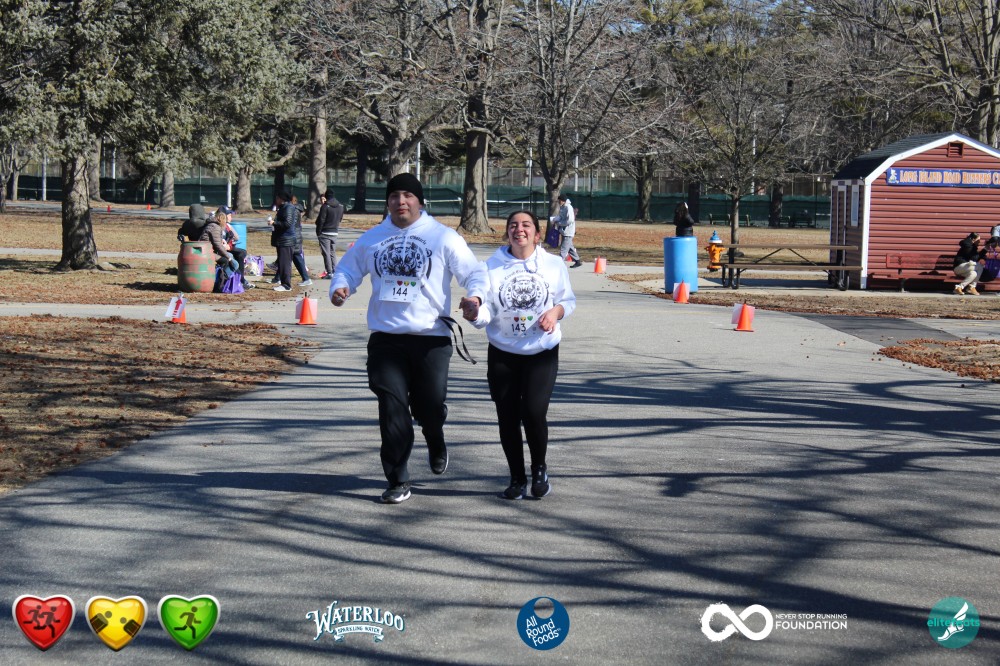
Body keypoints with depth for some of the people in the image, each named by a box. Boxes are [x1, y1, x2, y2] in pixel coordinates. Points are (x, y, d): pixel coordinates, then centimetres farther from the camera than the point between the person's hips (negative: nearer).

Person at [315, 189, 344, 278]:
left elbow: (321, 220, -14)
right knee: (333, 253, 15)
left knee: (326, 253, -1)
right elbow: (340, 218, 9)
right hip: (335, 232, 6)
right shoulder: (341, 206, 4)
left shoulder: (325, 206, -14)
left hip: (324, 233, -6)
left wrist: (318, 232, -7)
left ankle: (329, 273, -4)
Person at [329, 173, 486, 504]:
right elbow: (347, 268, 20)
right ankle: (398, 481, 5)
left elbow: (473, 272, 0)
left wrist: (475, 295, -21)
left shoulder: (444, 237, 0)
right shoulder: (372, 239, 10)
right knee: (392, 409, -3)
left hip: (431, 337, -2)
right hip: (385, 337, 2)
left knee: (430, 407, 2)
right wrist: (339, 288, -3)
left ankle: (436, 446, 39)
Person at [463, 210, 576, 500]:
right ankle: (517, 478, 21)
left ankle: (539, 469, 13)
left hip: (542, 353, -1)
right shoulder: (492, 267, -3)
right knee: (507, 417, 2)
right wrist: (474, 314, -31)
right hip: (502, 354, 1)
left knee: (534, 413, -15)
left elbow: (568, 300, 10)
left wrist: (556, 311, -12)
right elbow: (487, 312, -8)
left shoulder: (554, 265, 0)